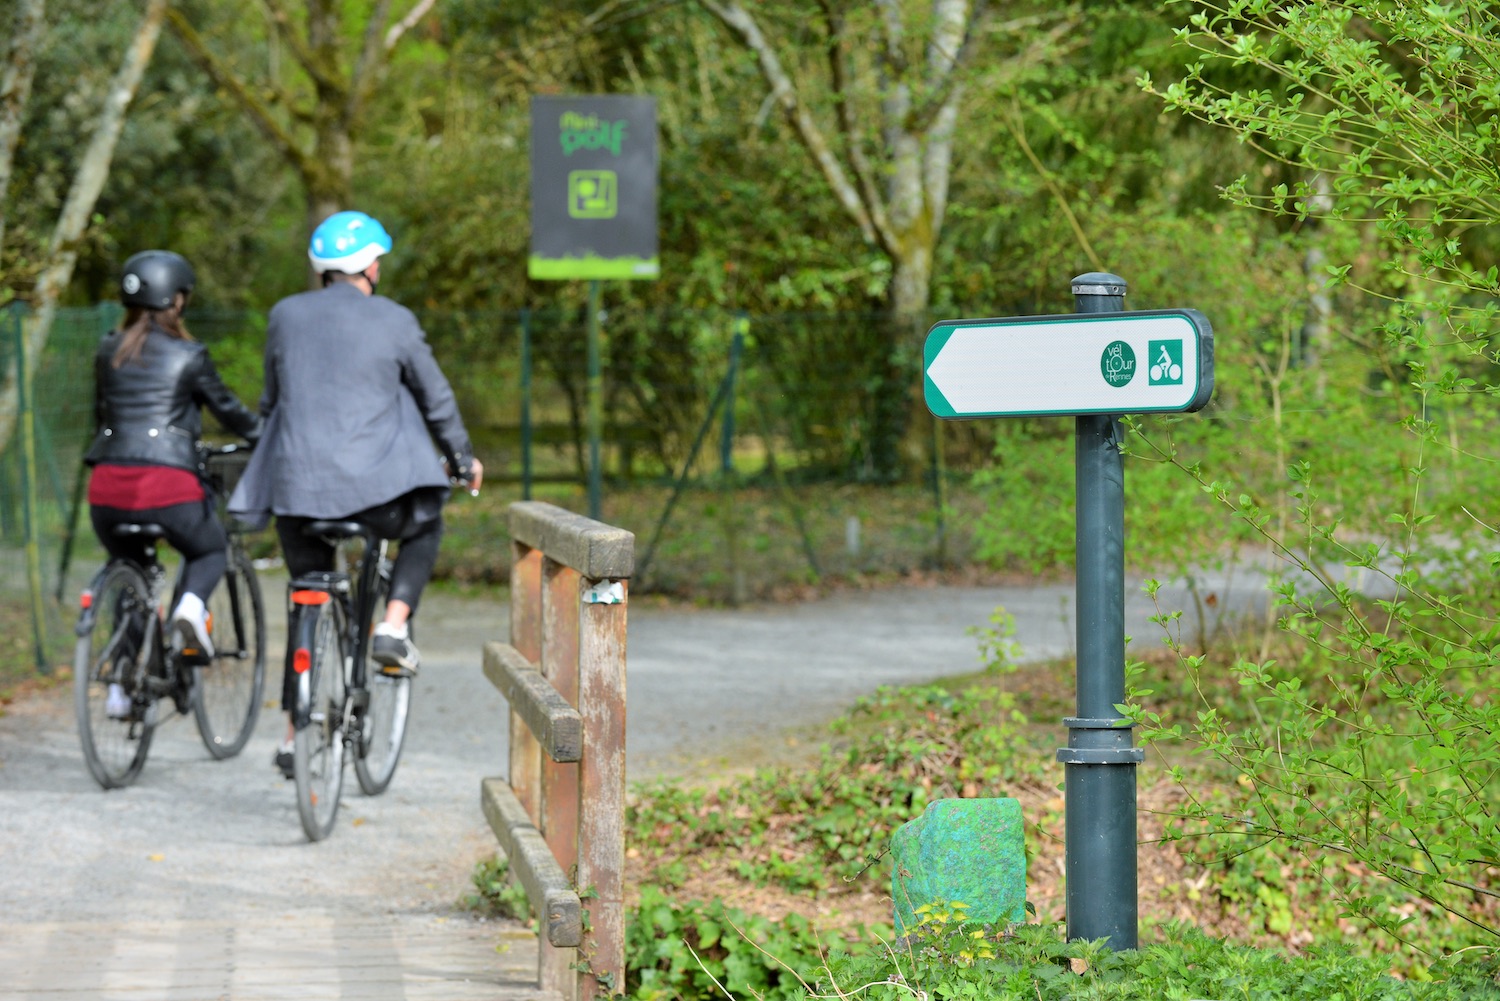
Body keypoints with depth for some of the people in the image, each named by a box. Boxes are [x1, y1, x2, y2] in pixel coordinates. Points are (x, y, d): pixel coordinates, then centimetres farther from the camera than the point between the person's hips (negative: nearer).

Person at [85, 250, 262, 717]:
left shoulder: (108, 351, 14)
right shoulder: (188, 355, 2)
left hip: (108, 487, 4)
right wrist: (265, 438, 32)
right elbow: (227, 410, 13)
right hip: (169, 485, -3)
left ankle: (122, 685, 19)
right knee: (211, 551, 26)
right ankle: (191, 605, -7)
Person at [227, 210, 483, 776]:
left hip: (295, 487, 3)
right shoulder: (394, 322, 0)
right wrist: (461, 459, 27)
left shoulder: (285, 316, 8)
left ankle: (295, 738, 13)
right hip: (371, 487, -3)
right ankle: (393, 628, 9)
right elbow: (436, 399, 10)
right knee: (424, 529, 30)